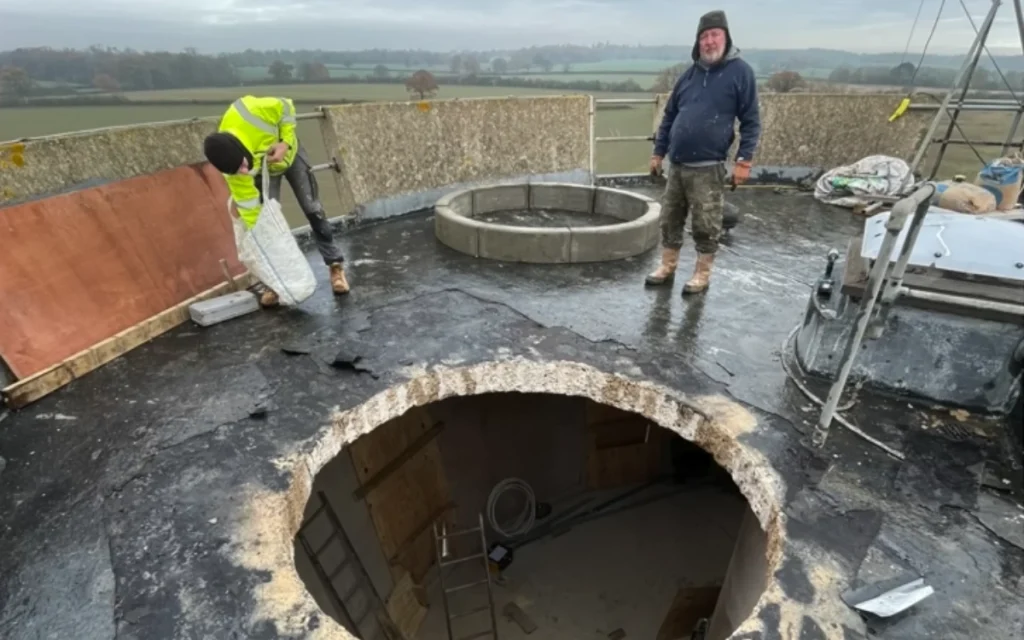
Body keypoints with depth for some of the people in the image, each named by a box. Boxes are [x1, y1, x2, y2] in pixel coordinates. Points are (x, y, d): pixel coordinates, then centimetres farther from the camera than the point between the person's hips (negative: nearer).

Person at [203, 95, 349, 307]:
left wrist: (285, 143, -32)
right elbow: (249, 207, -26)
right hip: (264, 171, 0)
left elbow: (285, 108, -23)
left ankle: (336, 266, 5)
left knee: (314, 211, -4)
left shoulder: (249, 113, -41)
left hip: (290, 154, 0)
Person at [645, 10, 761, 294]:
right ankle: (667, 267, 25)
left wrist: (744, 159, -11)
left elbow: (751, 121, -4)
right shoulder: (691, 72, 11)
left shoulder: (740, 71, -2)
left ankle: (702, 275, 16)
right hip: (676, 165, 5)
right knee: (670, 220, 10)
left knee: (706, 226, 2)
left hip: (708, 168, -5)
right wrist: (659, 152, 13)